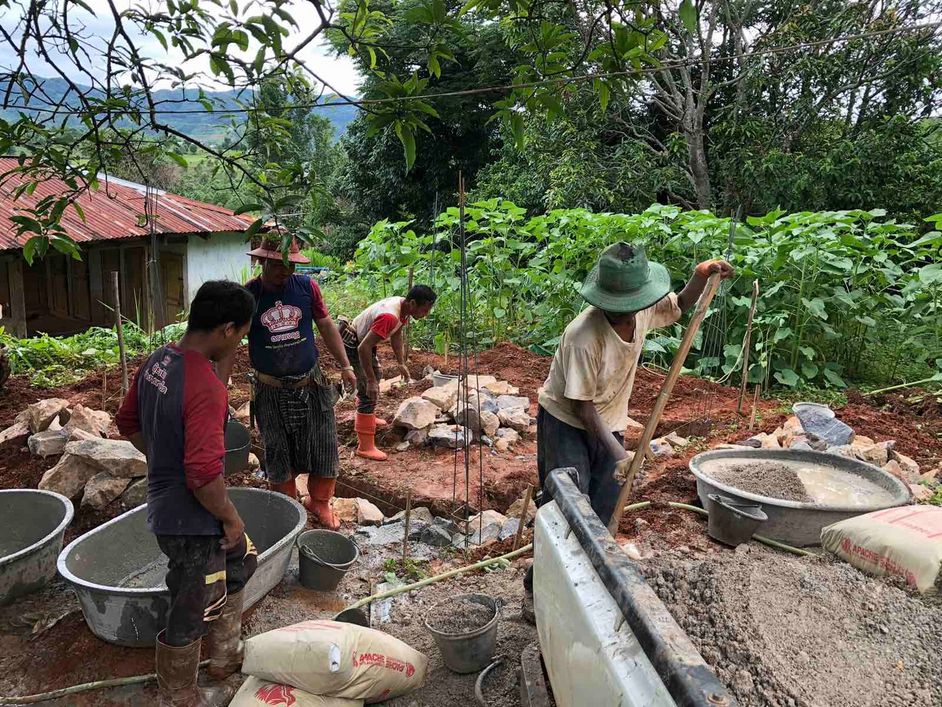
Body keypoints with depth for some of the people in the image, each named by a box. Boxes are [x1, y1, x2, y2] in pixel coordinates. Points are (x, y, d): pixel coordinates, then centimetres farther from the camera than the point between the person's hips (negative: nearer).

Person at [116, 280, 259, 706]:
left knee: (239, 562, 29)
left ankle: (226, 656, 46)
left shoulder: (156, 361, -2)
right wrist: (231, 517, -16)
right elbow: (205, 476, -33)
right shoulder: (205, 388, -31)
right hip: (191, 520, -9)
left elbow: (128, 423, 12)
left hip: (165, 502, 10)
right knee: (191, 615, 13)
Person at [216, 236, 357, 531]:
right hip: (271, 392, -1)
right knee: (278, 457, 11)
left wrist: (345, 365, 6)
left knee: (324, 449, 8)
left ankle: (319, 501, 31)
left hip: (311, 384, 2)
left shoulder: (307, 286, -4)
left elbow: (326, 325, 7)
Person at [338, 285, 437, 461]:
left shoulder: (403, 307, -8)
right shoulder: (389, 316, -38)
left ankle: (367, 417, 51)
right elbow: (363, 348, -38)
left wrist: (401, 364, 6)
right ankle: (365, 447, -9)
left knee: (376, 376, 28)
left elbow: (396, 336, 9)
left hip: (363, 340, 10)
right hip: (352, 345, -10)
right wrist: (371, 381, -33)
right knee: (368, 391, -13)